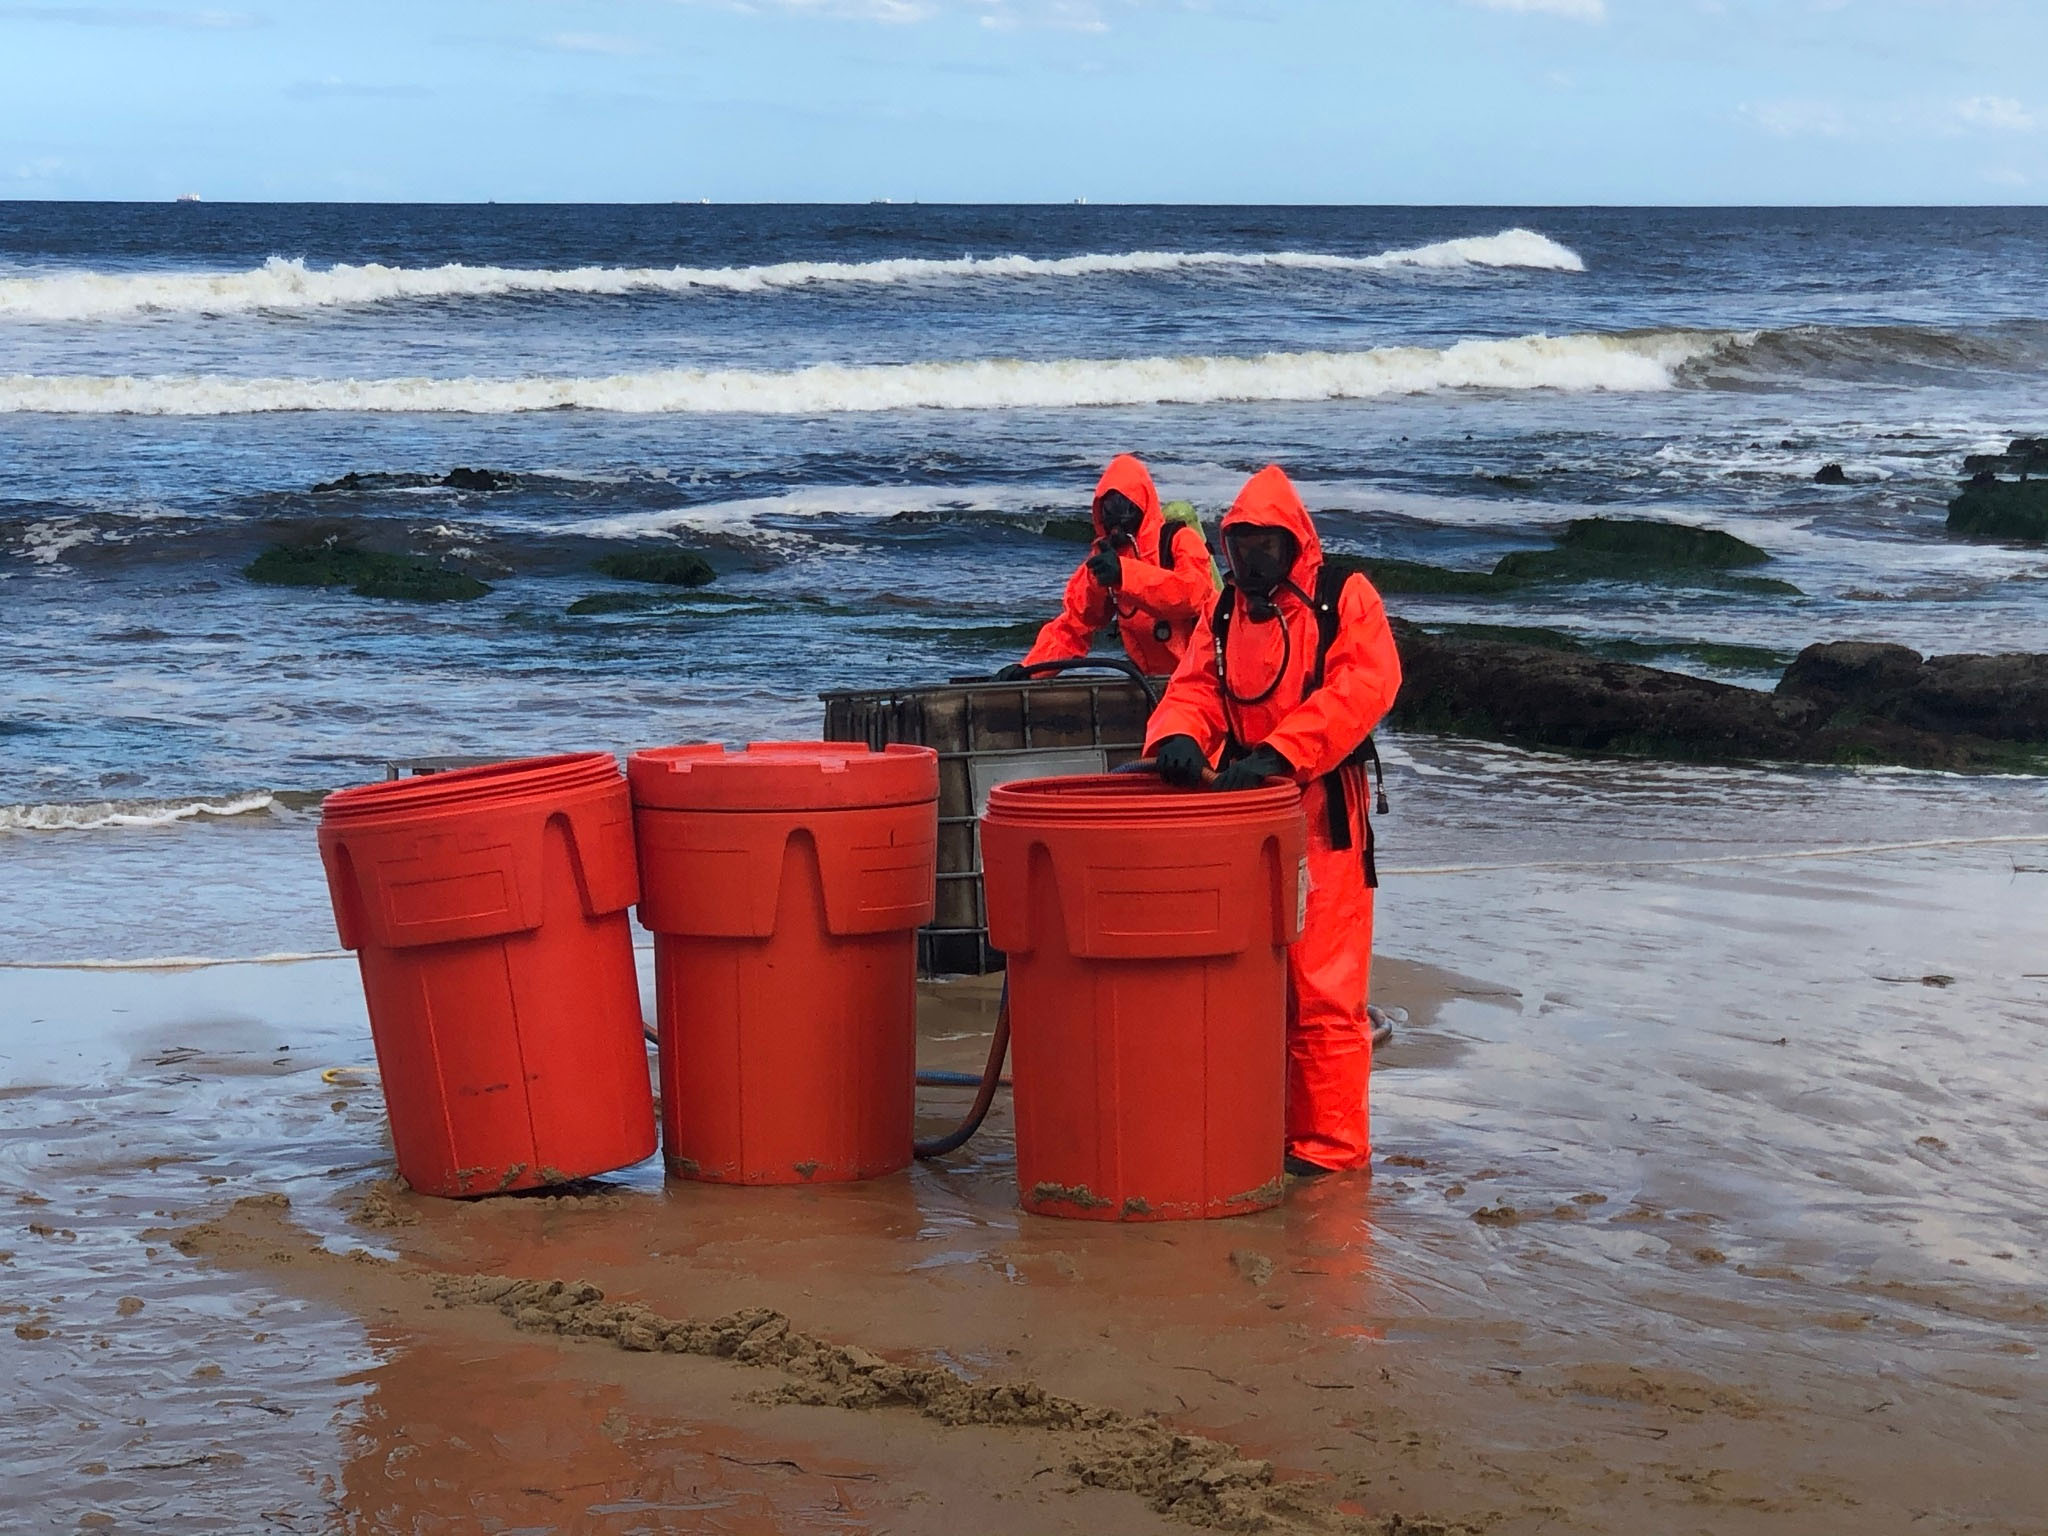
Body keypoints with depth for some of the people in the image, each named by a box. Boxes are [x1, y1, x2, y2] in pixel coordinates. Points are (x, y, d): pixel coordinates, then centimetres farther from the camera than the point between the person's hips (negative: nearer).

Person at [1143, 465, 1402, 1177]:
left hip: (1322, 813, -6)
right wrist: (1177, 736, -17)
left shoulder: (1344, 598, -2)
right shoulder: (1223, 615, 16)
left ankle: (1330, 1140, 0)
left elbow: (1364, 685, -15)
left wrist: (1277, 753, -24)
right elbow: (1194, 688, 9)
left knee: (1321, 987, -6)